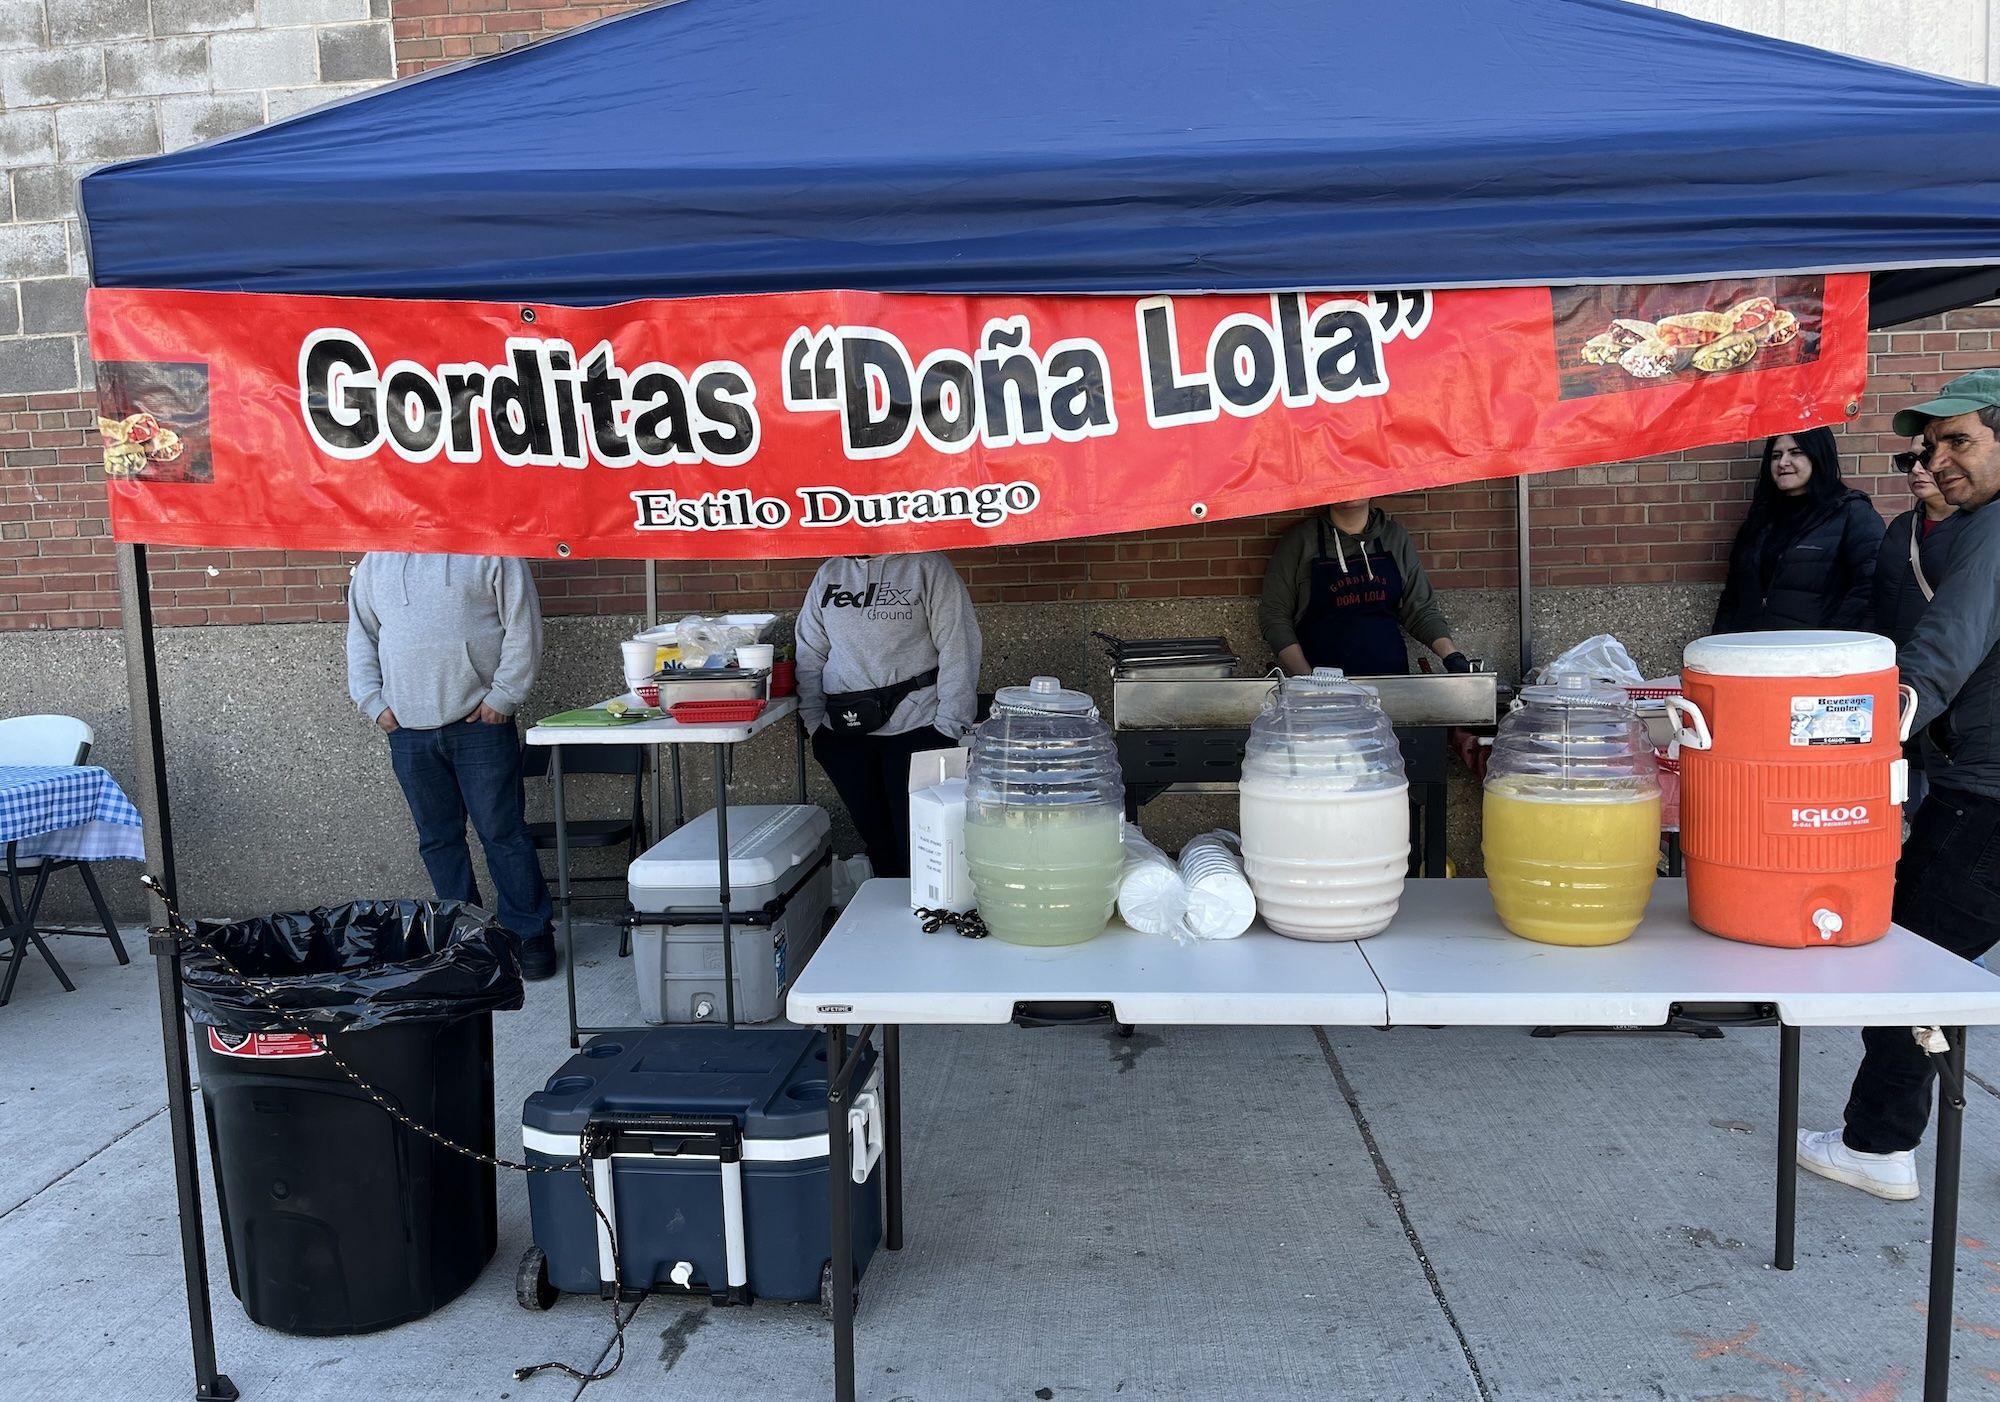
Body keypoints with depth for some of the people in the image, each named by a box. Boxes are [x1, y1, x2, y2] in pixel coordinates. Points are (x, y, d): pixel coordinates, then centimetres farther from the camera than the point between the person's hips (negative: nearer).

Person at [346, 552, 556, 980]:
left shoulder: (491, 553, 1)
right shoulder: (376, 561, 14)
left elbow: (522, 628, -4)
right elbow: (361, 636, 16)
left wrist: (502, 696, -9)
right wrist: (373, 702, 5)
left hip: (480, 721, -4)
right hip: (407, 727, 4)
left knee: (502, 832, -1)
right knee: (438, 837, 10)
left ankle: (531, 934, 8)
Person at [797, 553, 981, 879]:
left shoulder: (927, 566, 0)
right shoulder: (828, 574, 14)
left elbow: (958, 647, -6)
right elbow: (810, 654, 14)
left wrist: (949, 726, -13)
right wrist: (813, 722, 4)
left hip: (915, 727, -4)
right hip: (843, 733, 4)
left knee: (917, 842, -4)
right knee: (876, 841, 10)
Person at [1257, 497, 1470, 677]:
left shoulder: (1396, 538, 14)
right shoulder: (1300, 540, 4)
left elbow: (1421, 611, 17)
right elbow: (1274, 616, 2)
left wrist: (1452, 656, 0)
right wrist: (1306, 678, -9)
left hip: (1391, 674, 3)